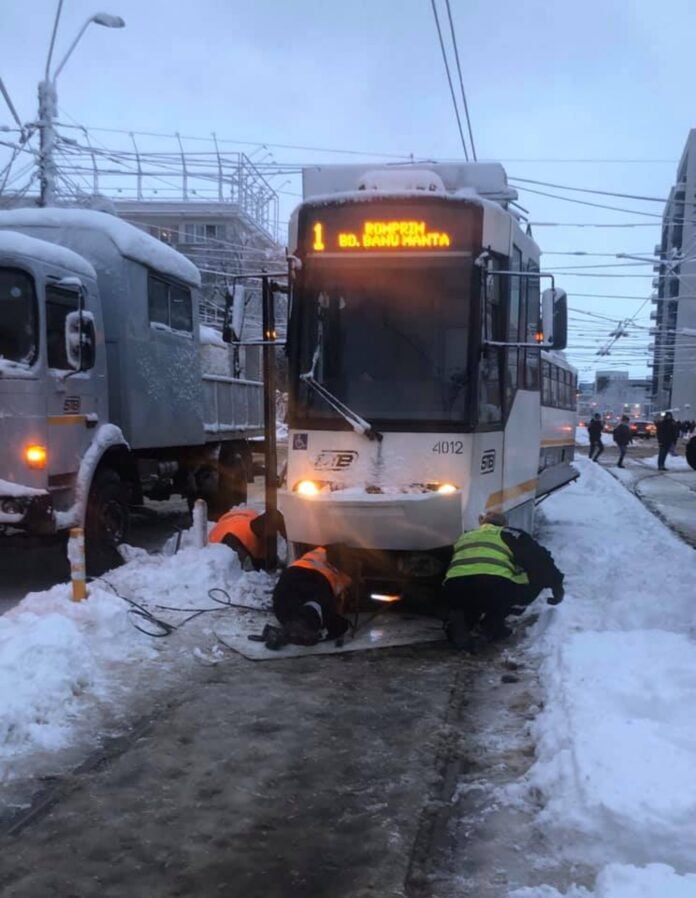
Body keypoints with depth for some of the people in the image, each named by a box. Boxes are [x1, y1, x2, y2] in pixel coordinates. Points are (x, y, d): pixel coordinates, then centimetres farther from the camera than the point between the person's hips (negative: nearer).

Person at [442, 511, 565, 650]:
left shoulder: (464, 537, 37)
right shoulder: (508, 534, 24)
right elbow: (539, 559, 13)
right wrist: (556, 586, 22)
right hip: (495, 587, -4)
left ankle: (460, 620, 3)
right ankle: (493, 623, 10)